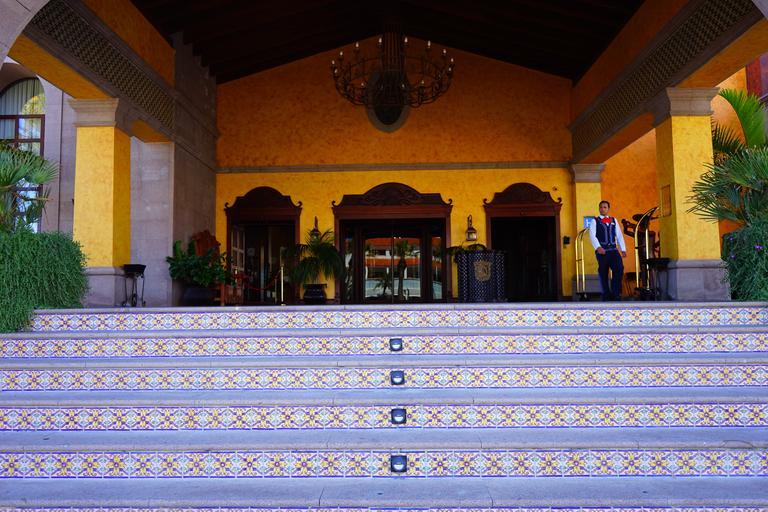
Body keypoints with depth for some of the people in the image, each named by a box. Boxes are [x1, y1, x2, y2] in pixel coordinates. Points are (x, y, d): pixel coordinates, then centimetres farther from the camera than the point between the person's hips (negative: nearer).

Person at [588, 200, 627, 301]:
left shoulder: (614, 220, 17)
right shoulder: (594, 221, 5)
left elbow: (619, 235, 14)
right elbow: (592, 235, -8)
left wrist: (623, 249, 5)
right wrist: (598, 247, -23)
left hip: (613, 249, 3)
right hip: (601, 251, -2)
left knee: (619, 269, -13)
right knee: (603, 273, 1)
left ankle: (615, 293, -2)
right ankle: (606, 295, 11)